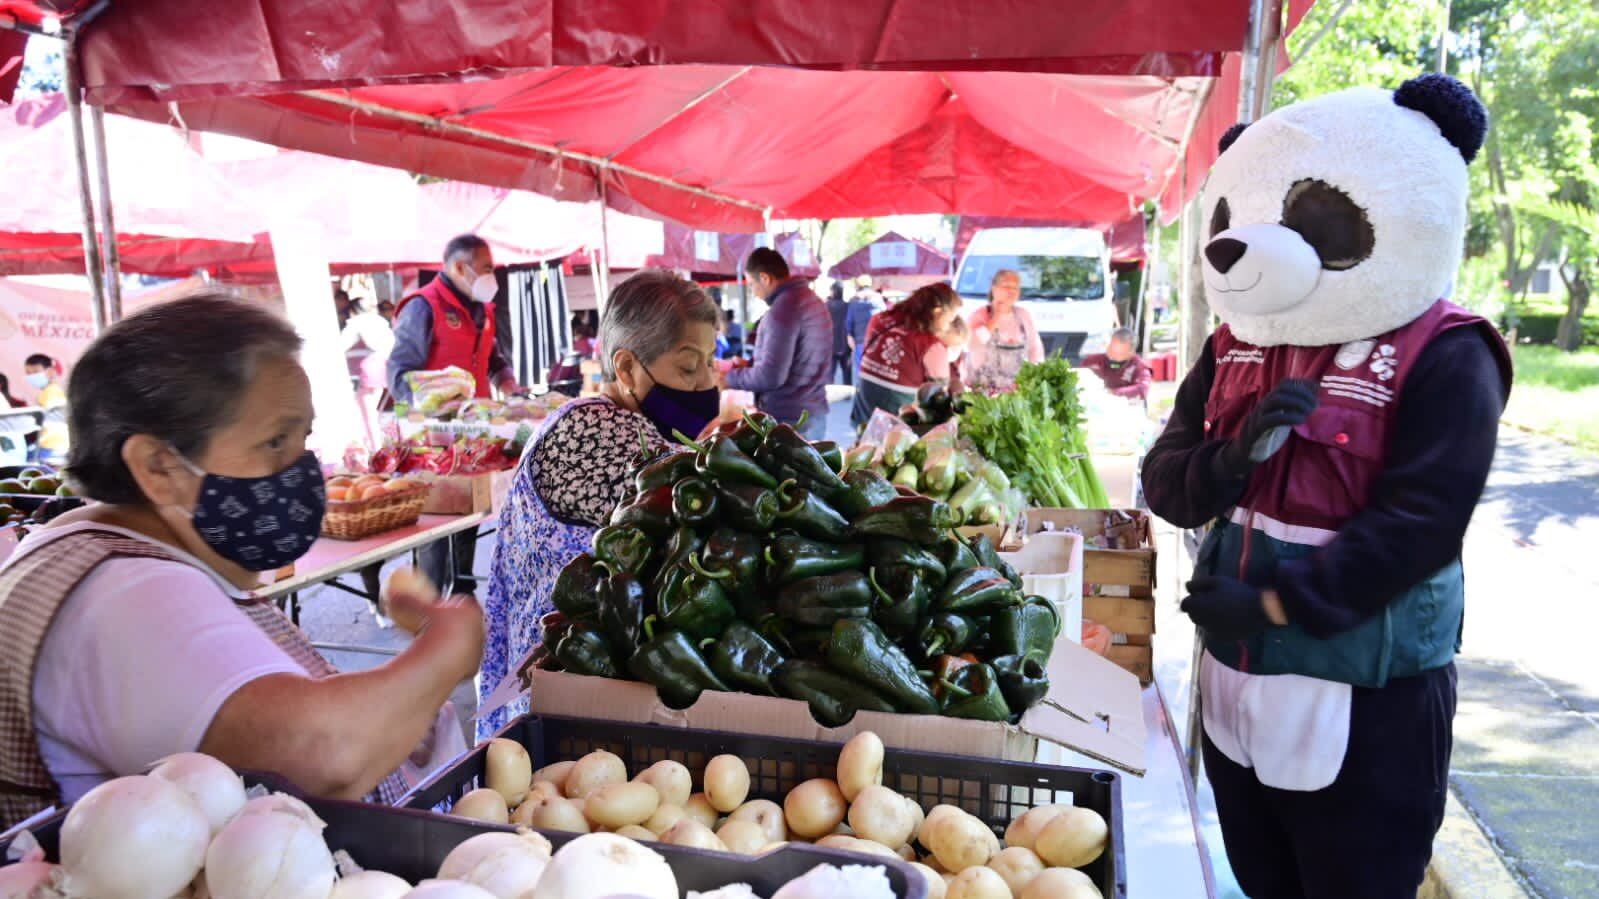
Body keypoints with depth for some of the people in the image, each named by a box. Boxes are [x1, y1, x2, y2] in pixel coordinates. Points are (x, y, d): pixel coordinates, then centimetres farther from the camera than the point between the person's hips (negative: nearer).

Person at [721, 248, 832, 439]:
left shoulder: (783, 308, -19)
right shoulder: (813, 299, 11)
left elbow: (771, 376, -21)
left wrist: (729, 378, -7)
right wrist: (751, 364, 19)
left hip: (787, 419, -9)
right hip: (813, 414, 9)